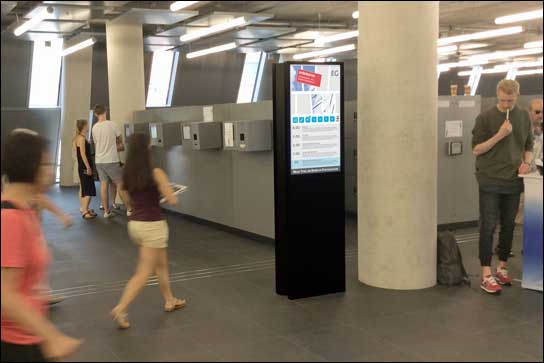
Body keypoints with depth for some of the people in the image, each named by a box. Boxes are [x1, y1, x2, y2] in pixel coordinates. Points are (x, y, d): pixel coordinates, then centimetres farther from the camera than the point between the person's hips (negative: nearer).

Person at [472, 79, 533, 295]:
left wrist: (526, 162, -2)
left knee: (508, 226, 10)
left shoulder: (524, 117, 9)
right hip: (490, 181, -4)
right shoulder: (485, 118, -5)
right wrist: (500, 134, -17)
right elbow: (476, 149, -7)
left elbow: (528, 146, 18)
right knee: (488, 226, -6)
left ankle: (502, 268, 23)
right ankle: (486, 275, -5)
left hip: (513, 181, 4)